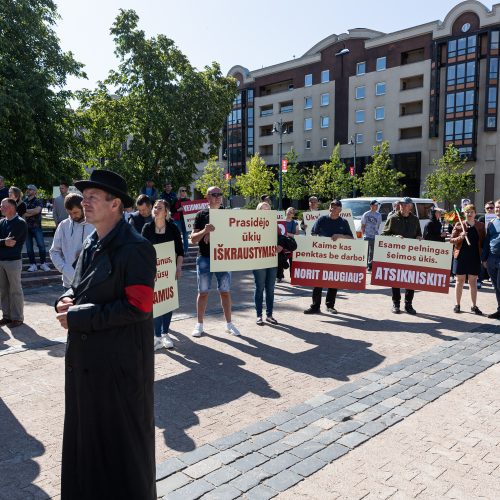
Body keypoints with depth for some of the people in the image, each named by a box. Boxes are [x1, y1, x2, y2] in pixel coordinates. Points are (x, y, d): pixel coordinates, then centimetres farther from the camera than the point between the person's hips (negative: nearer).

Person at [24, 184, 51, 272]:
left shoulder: (38, 201, 1)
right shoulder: (24, 202, 13)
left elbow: (37, 210, -18)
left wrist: (26, 211, -7)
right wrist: (32, 212, -11)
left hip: (36, 226, -4)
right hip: (26, 226, 4)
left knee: (41, 245, -8)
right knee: (29, 247, 4)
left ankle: (43, 263, 2)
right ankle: (33, 265, 10)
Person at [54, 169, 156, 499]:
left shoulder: (135, 248, -17)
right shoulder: (91, 245, 9)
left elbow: (138, 306, -23)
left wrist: (78, 318, -19)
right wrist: (67, 300, -2)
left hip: (120, 364, -8)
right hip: (85, 360, 8)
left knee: (122, 439, 10)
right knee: (86, 433, 21)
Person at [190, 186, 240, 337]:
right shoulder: (201, 215, 0)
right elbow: (193, 239, -4)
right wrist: (205, 230, -22)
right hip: (205, 258, -2)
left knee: (225, 292, 7)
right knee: (203, 292, 5)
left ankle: (229, 324, 18)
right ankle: (199, 324, 16)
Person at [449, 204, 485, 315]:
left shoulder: (480, 225, 4)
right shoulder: (459, 225, 0)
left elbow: (483, 241, 7)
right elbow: (451, 240, 1)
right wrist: (460, 237, -18)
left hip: (475, 257, 1)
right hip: (461, 256, -1)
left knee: (473, 281, 7)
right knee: (460, 281, 5)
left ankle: (474, 306, 15)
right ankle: (457, 304, 14)